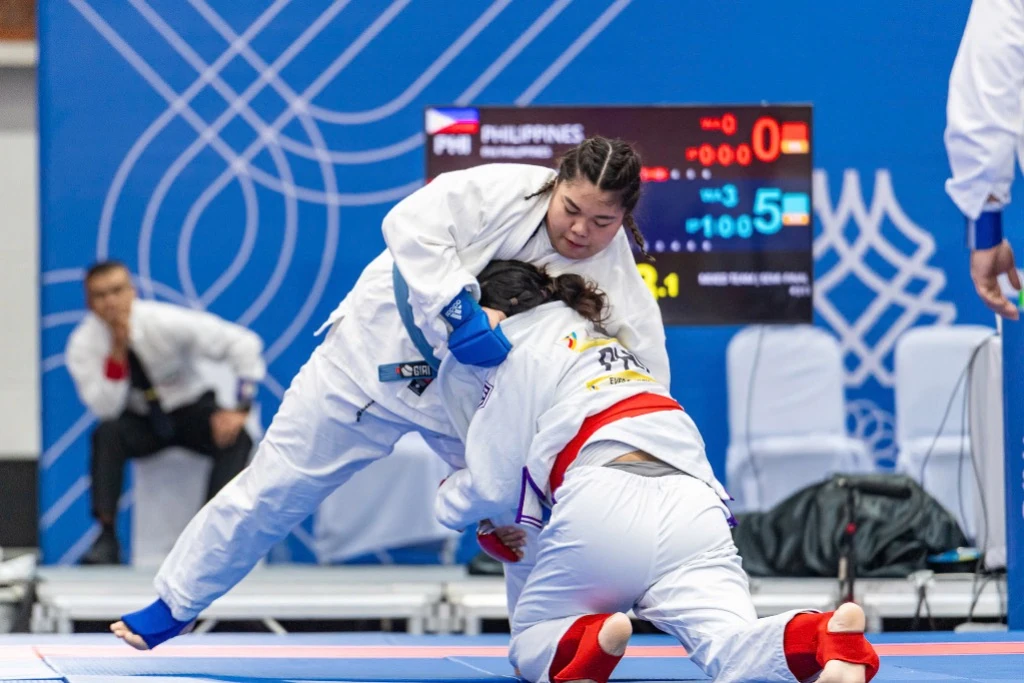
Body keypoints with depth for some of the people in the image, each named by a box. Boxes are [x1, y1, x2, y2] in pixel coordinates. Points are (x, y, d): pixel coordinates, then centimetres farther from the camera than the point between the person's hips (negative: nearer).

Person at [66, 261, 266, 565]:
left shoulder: (165, 321, -23)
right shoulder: (83, 345, -17)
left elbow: (244, 344, -20)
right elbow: (106, 410, -26)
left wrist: (241, 409, -25)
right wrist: (117, 352, -35)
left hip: (191, 410, -1)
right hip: (140, 421, 1)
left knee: (236, 437, -31)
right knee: (107, 434, -32)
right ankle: (107, 538, -29)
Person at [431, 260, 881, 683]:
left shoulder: (514, 353, 15)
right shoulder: (606, 345, 40)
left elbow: (494, 486, 11)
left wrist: (448, 499, 31)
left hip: (603, 510, -6)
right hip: (694, 505, 6)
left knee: (530, 644, 13)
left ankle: (588, 643, -23)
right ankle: (830, 638, -49)